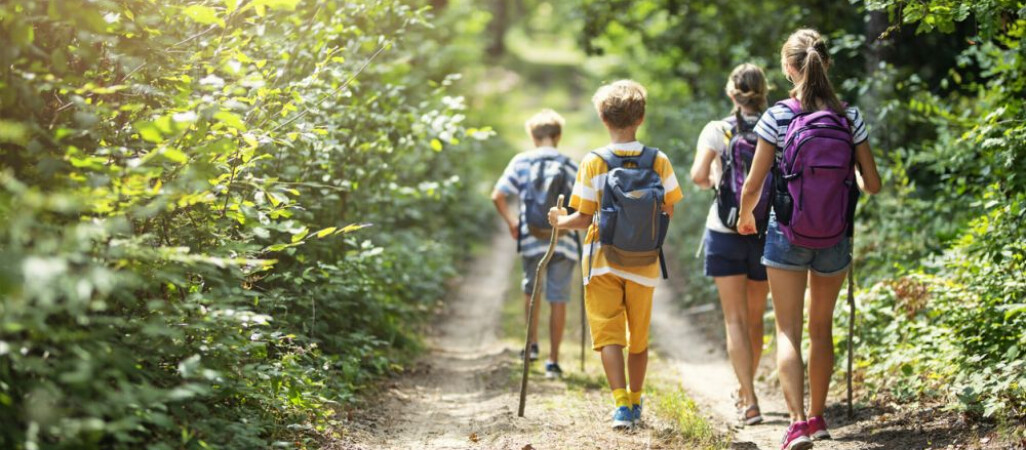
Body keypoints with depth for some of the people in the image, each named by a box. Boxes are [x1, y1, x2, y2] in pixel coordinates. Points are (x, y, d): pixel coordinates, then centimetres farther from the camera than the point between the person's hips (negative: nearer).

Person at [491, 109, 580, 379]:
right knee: (558, 300, 4)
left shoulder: (521, 162, 2)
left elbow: (497, 196, -4)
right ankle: (553, 361, 4)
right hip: (563, 242, -1)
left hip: (531, 240, 1)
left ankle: (532, 345, 26)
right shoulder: (571, 166, 2)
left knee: (531, 291, 24)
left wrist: (511, 222, 10)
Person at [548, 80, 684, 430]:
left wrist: (560, 221, 12)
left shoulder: (593, 162, -9)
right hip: (644, 263, 2)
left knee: (608, 334, 0)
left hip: (603, 260, -2)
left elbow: (584, 219, -8)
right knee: (638, 336, 15)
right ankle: (635, 404, 26)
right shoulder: (658, 161, -4)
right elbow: (669, 213, 1)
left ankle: (622, 404, -14)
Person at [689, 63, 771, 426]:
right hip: (766, 233, 2)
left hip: (725, 233, -2)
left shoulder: (717, 131, -5)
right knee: (755, 318, 17)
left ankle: (749, 401, -12)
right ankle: (746, 389, 33)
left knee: (736, 319, -1)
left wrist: (711, 182, 6)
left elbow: (698, 175, -16)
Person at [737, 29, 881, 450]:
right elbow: (872, 184, -1)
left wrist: (745, 217, 13)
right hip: (835, 240, 3)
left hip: (787, 237, -3)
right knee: (822, 328, 18)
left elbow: (753, 185, -8)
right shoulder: (849, 118, -4)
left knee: (788, 331, 0)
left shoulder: (777, 118, -11)